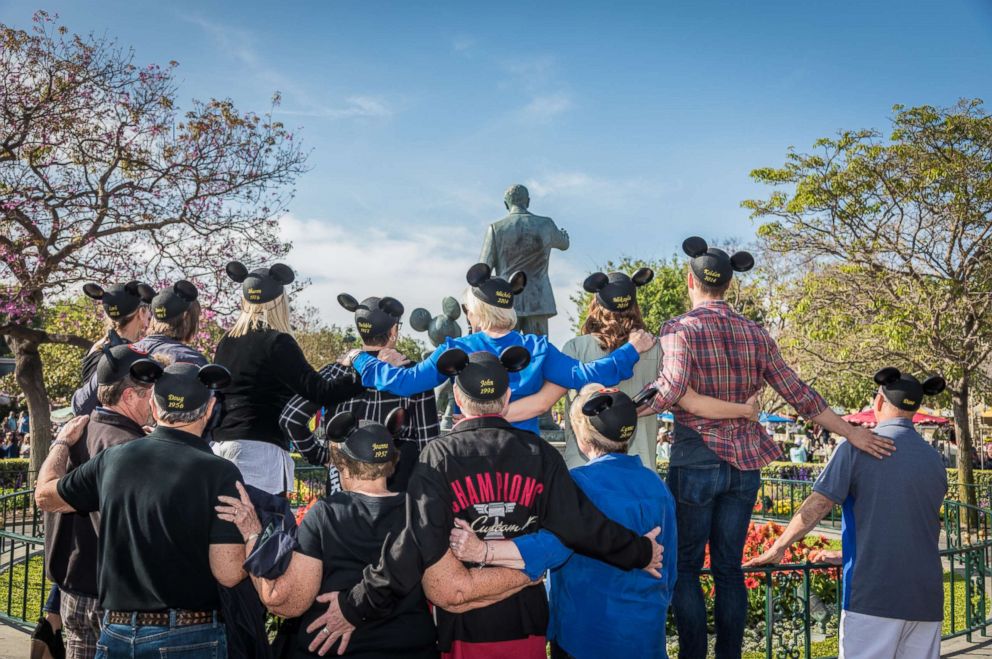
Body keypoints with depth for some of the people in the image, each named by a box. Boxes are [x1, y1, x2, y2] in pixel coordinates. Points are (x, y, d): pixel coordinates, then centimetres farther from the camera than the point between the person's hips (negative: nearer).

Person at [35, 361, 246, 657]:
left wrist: (62, 442, 33)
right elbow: (228, 573, -18)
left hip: (117, 634, 3)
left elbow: (44, 496, 17)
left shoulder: (112, 459, -3)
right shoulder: (220, 472, -16)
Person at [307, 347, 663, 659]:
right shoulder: (540, 454, -5)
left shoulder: (440, 456, -12)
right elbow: (581, 524, -6)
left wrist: (355, 606, -15)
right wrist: (640, 552, 10)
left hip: (466, 626, -2)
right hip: (527, 624, 2)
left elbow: (418, 545, -19)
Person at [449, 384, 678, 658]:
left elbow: (554, 544, -36)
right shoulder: (656, 485, -1)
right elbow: (668, 570, 6)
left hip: (585, 633, -5)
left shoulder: (580, 483, -19)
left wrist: (483, 551, -46)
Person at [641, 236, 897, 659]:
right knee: (729, 567, 12)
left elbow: (671, 387, -24)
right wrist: (852, 433, 12)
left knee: (685, 566, 7)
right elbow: (798, 394, 5)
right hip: (745, 463, 5)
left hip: (696, 460, -4)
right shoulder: (755, 334, 7)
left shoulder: (680, 329, -8)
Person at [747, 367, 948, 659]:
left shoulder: (856, 447, -6)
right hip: (926, 598, 5)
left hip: (874, 594, -5)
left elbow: (817, 506, -8)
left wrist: (777, 548, 4)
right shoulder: (934, 459, 12)